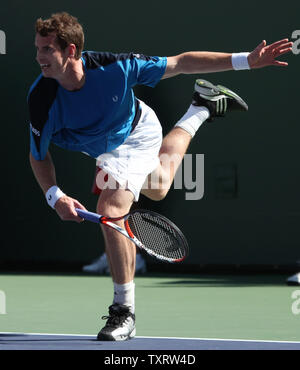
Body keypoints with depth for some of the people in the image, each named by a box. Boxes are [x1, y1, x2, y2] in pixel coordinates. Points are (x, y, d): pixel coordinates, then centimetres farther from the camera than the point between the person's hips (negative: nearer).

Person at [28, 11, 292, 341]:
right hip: (105, 149, 4)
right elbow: (38, 155, -16)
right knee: (158, 188, 27)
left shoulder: (114, 67, -38)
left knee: (110, 209, -21)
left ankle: (124, 311, -10)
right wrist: (55, 196, -34)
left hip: (137, 134, -4)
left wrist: (245, 60, -29)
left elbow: (179, 64, -27)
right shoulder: (41, 98, -32)